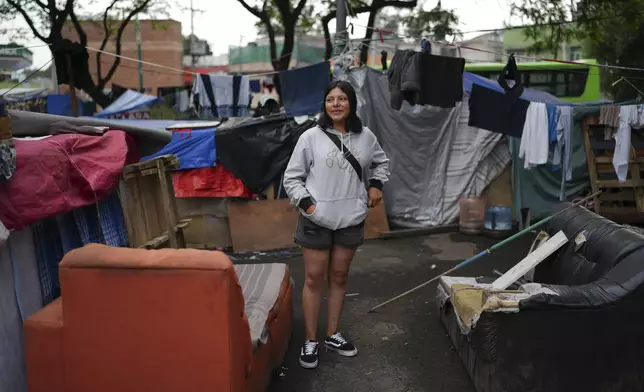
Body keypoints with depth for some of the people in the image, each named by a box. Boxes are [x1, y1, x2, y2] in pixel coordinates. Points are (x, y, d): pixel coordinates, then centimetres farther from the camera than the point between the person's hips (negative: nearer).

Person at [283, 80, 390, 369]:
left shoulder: (365, 136, 1)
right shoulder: (311, 137, -9)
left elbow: (381, 162, 22)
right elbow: (291, 178, -3)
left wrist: (376, 185, 7)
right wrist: (307, 203, -14)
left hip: (351, 220, 3)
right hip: (316, 221, -3)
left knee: (339, 278, 15)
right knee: (314, 280, 4)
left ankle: (332, 335, 30)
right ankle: (310, 341, 17)